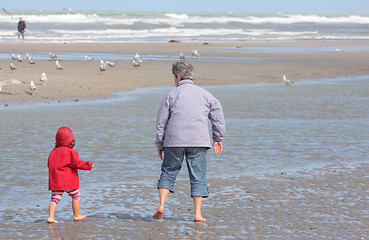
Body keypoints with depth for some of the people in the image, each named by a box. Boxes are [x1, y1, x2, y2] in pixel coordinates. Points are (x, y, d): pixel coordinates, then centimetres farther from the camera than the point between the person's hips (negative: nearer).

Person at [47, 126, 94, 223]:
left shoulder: (54, 151, 11)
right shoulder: (70, 152, -9)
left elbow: (49, 164, 17)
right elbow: (76, 163, -13)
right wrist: (89, 165, -2)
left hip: (55, 180, 6)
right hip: (68, 180, -6)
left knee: (55, 198, 5)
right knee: (76, 195, 11)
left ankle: (51, 216, -7)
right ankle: (76, 215, 18)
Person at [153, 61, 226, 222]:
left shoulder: (172, 95, 4)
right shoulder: (204, 94, 10)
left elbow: (161, 122, 4)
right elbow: (218, 117, 10)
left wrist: (160, 145, 12)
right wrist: (217, 139, 18)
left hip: (174, 141, -1)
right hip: (198, 142, 1)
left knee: (168, 172, 12)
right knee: (198, 176, 4)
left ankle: (161, 205, 0)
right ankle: (198, 213, 0)